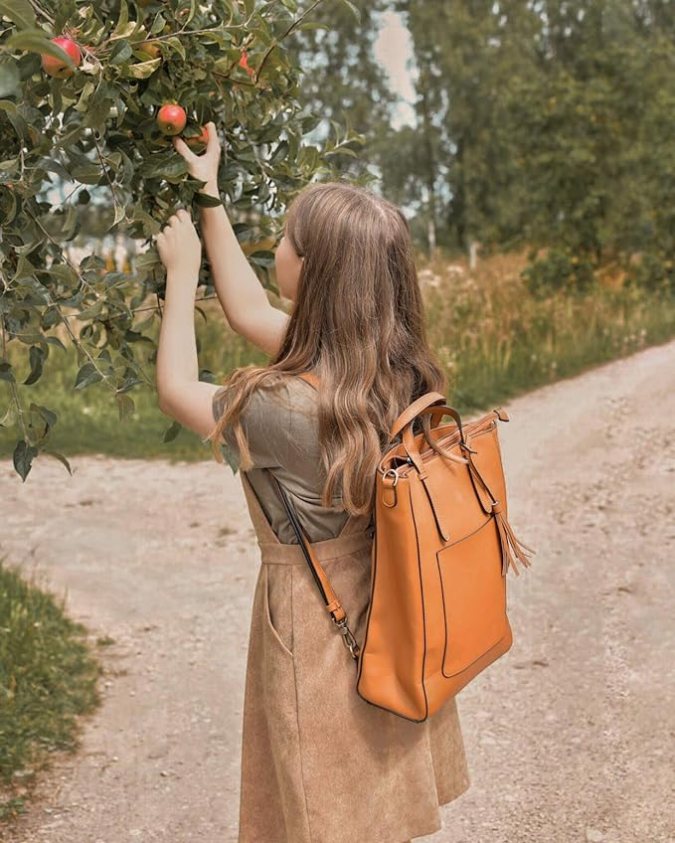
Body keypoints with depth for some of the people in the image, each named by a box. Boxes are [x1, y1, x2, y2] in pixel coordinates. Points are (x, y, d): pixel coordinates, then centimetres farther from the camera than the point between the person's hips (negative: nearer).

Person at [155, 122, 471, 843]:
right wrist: (210, 201, 13)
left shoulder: (283, 410, -30)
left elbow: (176, 390, -8)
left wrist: (182, 268, 2)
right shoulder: (395, 365, -9)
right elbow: (250, 313, 7)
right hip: (390, 617, 7)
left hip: (315, 621, -7)